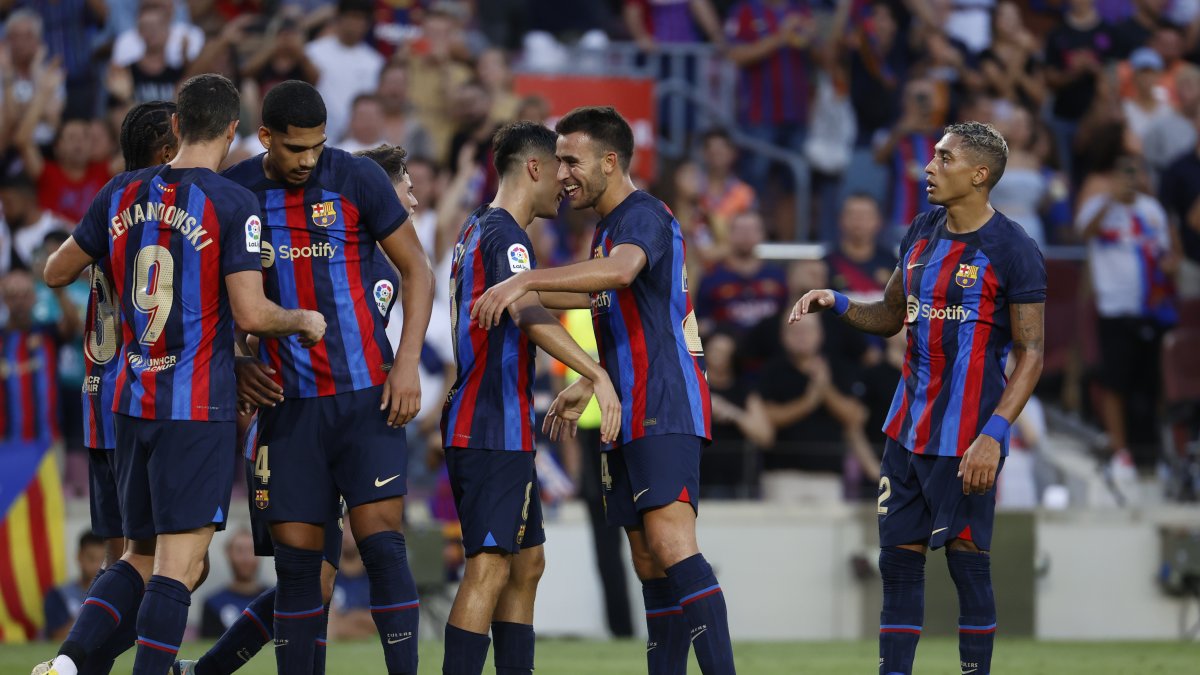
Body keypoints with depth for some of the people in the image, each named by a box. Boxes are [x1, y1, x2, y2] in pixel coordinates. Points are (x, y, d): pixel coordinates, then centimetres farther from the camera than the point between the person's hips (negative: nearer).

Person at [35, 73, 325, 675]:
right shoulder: (233, 205, -10)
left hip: (132, 400, 6)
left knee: (140, 557, 15)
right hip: (200, 406, -6)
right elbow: (251, 314, -15)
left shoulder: (122, 194, 6)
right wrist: (305, 321, 4)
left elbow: (56, 273, 17)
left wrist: (94, 248, 37)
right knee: (178, 566, -6)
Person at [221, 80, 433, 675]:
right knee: (295, 559, 1)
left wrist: (407, 364, -7)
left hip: (367, 396, -2)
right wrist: (236, 361, -2)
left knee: (382, 545, -10)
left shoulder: (357, 179, -4)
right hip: (290, 402, 2)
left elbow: (417, 270, 2)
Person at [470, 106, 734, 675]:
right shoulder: (605, 229, 20)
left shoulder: (644, 216, -11)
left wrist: (525, 282, -39)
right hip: (629, 417, 10)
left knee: (669, 543, -22)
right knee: (649, 566, 7)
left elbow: (621, 270, -34)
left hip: (666, 408, -10)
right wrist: (587, 386, 31)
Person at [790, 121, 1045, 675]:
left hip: (966, 438, -7)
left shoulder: (1012, 251, -12)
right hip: (907, 431, 7)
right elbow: (892, 316, 22)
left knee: (967, 559, -2)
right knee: (898, 557, 6)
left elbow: (1031, 354, -12)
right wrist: (835, 304, 1)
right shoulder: (921, 234, 10)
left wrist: (993, 434, -21)